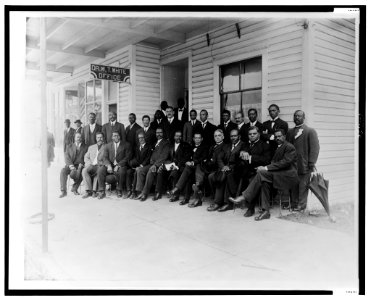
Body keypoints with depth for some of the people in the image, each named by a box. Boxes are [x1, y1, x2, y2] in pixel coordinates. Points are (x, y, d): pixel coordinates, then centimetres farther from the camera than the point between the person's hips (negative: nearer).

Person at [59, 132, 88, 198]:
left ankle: (74, 188, -9)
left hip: (79, 166, -1)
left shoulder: (85, 147, 15)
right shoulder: (69, 146, 17)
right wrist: (70, 165, -13)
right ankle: (63, 191, -28)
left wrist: (81, 164, -13)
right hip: (70, 165, 1)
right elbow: (66, 157, 5)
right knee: (63, 171, -31)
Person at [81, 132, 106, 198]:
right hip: (92, 165, 3)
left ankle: (94, 191, -28)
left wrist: (102, 163, -14)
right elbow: (86, 158, 20)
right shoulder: (91, 147, 27)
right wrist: (89, 163, -2)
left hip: (101, 166, -3)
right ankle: (88, 190, -31)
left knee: (98, 171, -38)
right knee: (84, 170, -30)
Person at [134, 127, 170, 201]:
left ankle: (145, 193, -23)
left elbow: (164, 156, -10)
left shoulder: (166, 143, 1)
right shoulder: (155, 143, 25)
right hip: (151, 164, 7)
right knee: (140, 171, -15)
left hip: (159, 165, -7)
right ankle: (141, 191, -16)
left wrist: (155, 165, -19)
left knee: (150, 173, -31)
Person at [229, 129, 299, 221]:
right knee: (265, 182, -24)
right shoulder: (278, 148, 22)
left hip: (288, 175, -7)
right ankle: (265, 211, -23)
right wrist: (265, 168, -9)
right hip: (280, 174, 7)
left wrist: (266, 168, -21)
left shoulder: (289, 147, -5)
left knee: (261, 173, -26)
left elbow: (285, 162, -17)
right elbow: (273, 162, 14)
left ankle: (244, 197, -26)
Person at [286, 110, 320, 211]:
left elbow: (314, 149, -5)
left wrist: (311, 164, -12)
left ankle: (301, 205, 9)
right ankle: (294, 204, 16)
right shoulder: (290, 132, 16)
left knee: (303, 186, 0)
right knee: (294, 186, 7)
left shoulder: (310, 131, 2)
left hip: (304, 165, -4)